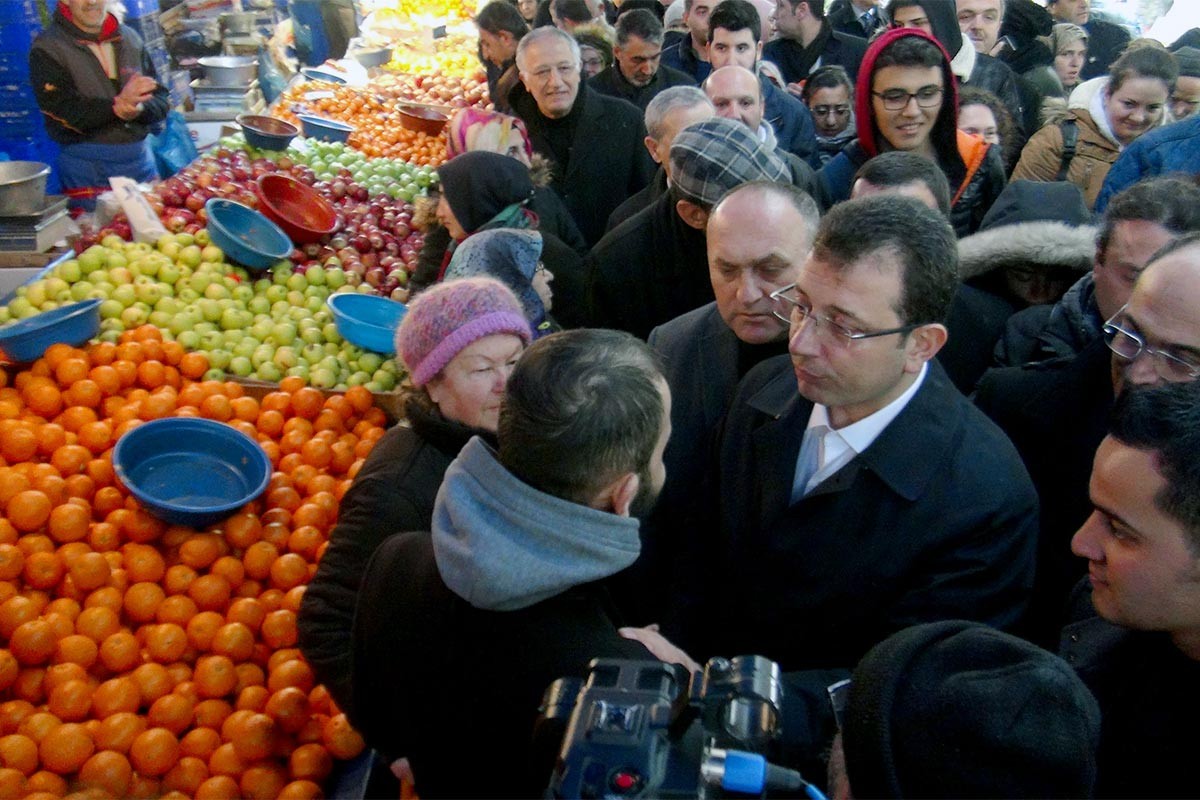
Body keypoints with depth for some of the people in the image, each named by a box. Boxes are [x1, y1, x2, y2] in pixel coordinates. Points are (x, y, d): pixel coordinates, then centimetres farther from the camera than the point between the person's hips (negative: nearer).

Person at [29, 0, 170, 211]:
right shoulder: (47, 49, -3)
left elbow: (161, 101, 7)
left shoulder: (130, 39, 11)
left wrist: (139, 109, -16)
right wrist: (117, 106, -24)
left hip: (141, 162, 4)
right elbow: (60, 114, -13)